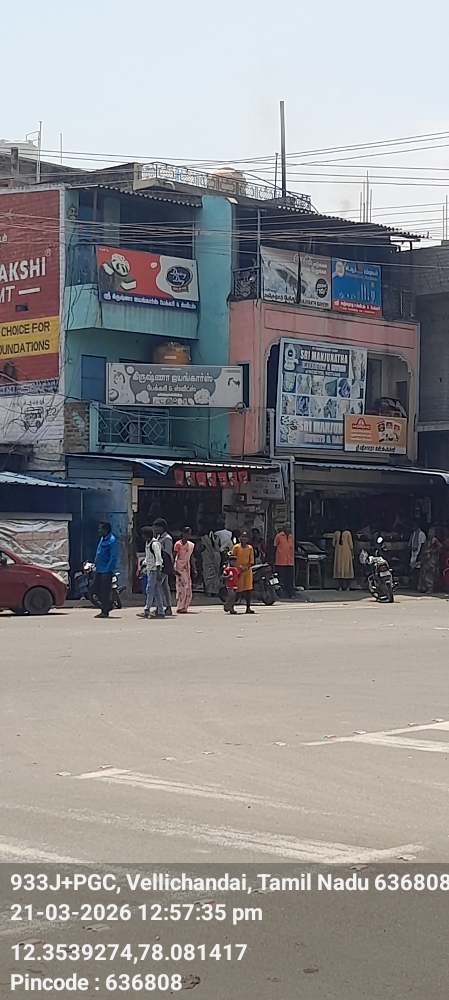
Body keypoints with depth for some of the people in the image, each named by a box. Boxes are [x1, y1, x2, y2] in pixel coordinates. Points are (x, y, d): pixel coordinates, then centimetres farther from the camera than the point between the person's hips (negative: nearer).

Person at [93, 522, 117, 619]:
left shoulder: (111, 540, -15)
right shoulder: (102, 539, 13)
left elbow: (113, 557, -19)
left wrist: (108, 571, -21)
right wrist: (96, 566, 18)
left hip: (106, 570, -9)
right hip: (99, 570, 9)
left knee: (105, 591, -5)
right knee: (96, 589, 12)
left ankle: (105, 611, 2)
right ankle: (108, 604, 26)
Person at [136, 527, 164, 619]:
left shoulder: (155, 544, -14)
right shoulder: (147, 543, 14)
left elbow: (158, 559, -18)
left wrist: (158, 572, -21)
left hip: (154, 570, -9)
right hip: (149, 569, 9)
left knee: (149, 590, -10)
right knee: (156, 591, 8)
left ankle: (146, 611, -11)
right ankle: (160, 612, 9)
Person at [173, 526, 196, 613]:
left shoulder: (191, 545, 12)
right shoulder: (178, 544, -8)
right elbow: (173, 557, -9)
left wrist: (193, 569, 13)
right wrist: (174, 570, -17)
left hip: (187, 568, 7)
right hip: (179, 568, -7)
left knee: (188, 588, 3)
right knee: (181, 587, -11)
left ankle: (184, 607, 10)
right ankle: (180, 608, -7)